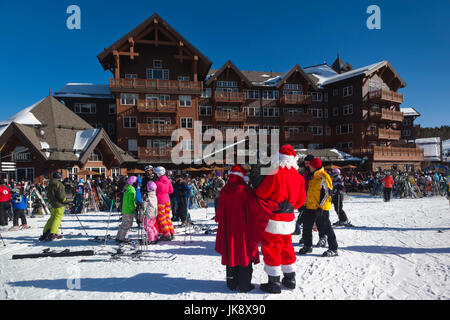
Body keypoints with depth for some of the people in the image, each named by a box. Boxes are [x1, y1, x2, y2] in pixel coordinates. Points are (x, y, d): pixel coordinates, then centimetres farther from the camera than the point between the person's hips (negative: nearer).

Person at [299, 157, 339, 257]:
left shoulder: (324, 177, -13)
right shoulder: (313, 176, 15)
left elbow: (328, 193, -17)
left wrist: (321, 206, -20)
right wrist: (306, 202, 21)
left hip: (321, 208, -9)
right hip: (310, 207, 9)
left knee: (326, 228, -3)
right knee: (307, 227, 13)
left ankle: (333, 249, 8)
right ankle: (307, 246, 27)